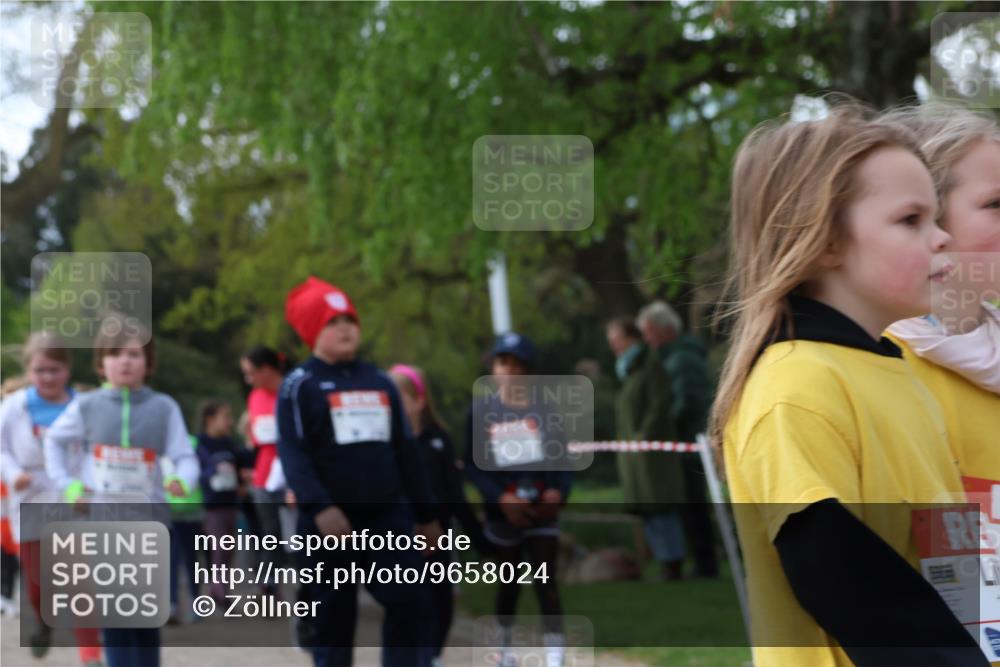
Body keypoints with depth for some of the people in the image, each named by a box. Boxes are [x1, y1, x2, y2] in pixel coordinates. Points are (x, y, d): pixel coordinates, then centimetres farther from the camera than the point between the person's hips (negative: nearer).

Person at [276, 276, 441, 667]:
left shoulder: (379, 382, 16)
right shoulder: (299, 386, -2)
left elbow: (405, 451, 19)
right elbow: (292, 453, -13)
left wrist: (425, 514, 17)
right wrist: (319, 507, -27)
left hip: (386, 515, 4)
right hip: (330, 520, -4)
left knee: (412, 601, -8)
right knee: (333, 615, 1)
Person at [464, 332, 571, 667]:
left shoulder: (543, 409, 0)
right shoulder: (481, 409, -2)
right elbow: (473, 464, -4)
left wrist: (558, 491, -15)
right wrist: (501, 497, -15)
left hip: (542, 512, -1)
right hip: (502, 512, 1)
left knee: (546, 583, -9)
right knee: (509, 583, 15)